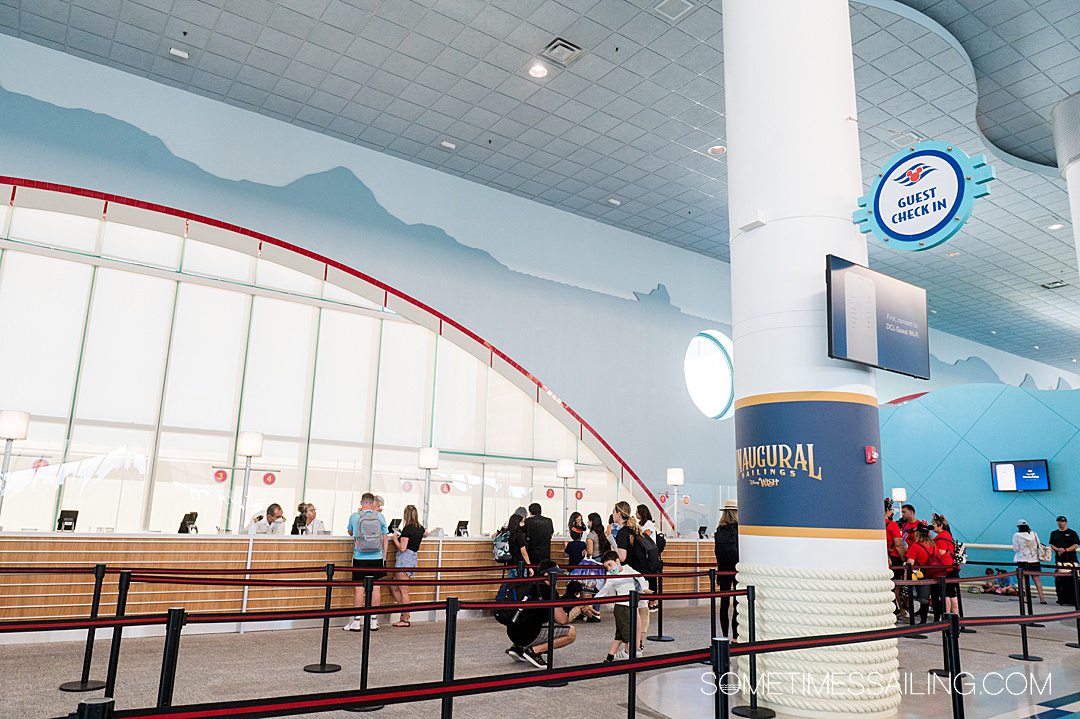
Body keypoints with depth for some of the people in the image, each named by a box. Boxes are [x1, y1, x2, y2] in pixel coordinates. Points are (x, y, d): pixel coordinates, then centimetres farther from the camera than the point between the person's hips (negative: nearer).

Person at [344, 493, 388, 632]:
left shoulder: (354, 516, -2)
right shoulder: (380, 517, 0)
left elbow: (350, 533, 18)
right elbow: (384, 538, 4)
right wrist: (384, 556, 13)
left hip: (360, 558, -1)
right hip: (377, 558, 1)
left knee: (359, 587, 3)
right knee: (376, 586, 7)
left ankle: (357, 621, 7)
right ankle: (374, 621, 12)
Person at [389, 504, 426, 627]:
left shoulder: (407, 529, -14)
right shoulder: (420, 528, 9)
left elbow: (402, 548, -16)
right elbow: (426, 534, 34)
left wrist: (395, 539, -1)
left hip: (405, 559, -8)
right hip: (413, 558, 8)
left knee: (404, 591, -3)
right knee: (394, 588, 16)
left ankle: (405, 620, 0)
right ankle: (406, 613, 16)